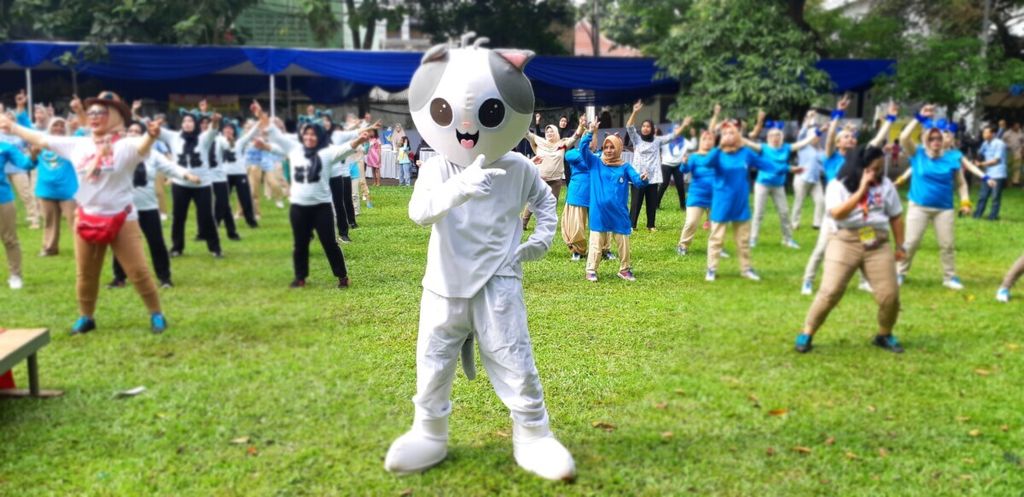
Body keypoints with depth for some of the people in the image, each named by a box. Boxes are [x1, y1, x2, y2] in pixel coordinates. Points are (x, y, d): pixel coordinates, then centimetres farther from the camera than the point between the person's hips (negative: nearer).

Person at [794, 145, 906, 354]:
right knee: (830, 292, -10)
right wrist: (861, 190, -15)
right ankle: (806, 334, 4)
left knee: (890, 294, -1)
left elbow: (896, 216, 15)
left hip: (877, 245, 3)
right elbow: (837, 213, -18)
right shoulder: (838, 185, -2)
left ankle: (884, 335, 24)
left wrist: (900, 246, 13)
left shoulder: (885, 184, 9)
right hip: (845, 242, -3)